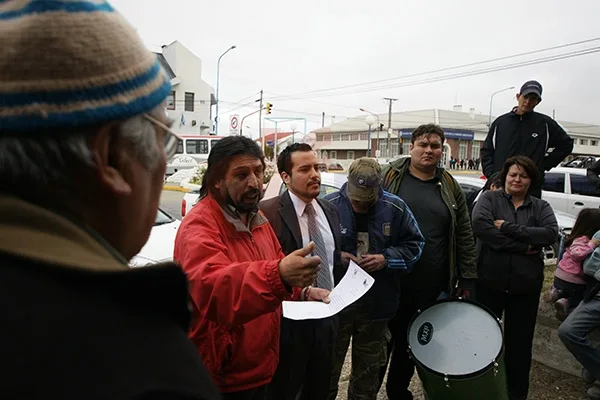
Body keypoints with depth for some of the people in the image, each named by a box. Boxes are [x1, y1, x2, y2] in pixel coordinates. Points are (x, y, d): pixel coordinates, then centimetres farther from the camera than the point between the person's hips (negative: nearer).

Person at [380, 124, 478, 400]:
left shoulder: (450, 187, 7)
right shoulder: (389, 177, -2)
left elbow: (464, 237, 8)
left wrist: (468, 279, 5)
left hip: (431, 287, 3)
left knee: (411, 342, 17)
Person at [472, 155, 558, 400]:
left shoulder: (541, 207, 6)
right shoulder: (489, 198, -1)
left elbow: (551, 234, -12)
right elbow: (480, 225, -20)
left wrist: (508, 227, -19)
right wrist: (523, 247, -19)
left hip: (525, 287, 2)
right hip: (489, 283, -2)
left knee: (519, 343, 15)